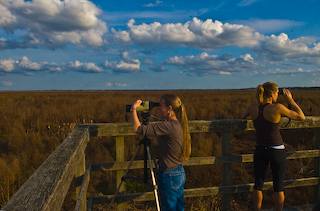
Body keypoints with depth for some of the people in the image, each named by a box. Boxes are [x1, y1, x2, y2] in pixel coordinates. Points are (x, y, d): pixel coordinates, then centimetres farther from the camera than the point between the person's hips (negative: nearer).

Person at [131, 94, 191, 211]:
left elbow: (138, 129, -25)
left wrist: (134, 109, -13)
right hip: (180, 174, 9)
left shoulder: (169, 126, -23)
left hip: (169, 176, -9)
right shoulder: (178, 125, 5)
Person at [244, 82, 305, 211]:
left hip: (260, 150, 4)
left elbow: (245, 118, 18)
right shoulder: (277, 108, -17)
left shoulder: (253, 107, -5)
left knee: (258, 185, 14)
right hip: (277, 151, -3)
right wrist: (290, 99, 0)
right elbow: (301, 117, -6)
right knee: (278, 186, 12)